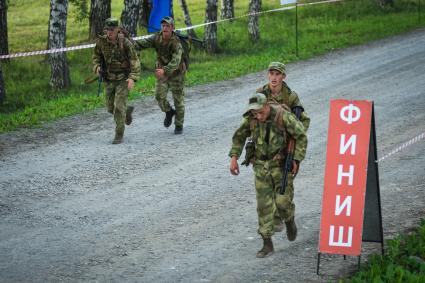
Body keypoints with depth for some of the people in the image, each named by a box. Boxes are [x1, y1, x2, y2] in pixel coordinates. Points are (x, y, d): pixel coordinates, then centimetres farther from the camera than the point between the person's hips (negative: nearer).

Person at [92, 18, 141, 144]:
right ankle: (127, 111, 44)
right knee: (111, 108, 11)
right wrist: (97, 67, -16)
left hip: (123, 79, -5)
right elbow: (96, 57, 6)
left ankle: (119, 135, -2)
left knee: (119, 106, -13)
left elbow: (135, 62, -19)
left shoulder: (125, 43, -20)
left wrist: (133, 78, -33)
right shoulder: (101, 41, -9)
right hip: (109, 80, 5)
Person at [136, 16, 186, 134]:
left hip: (176, 72, -3)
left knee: (178, 99, 4)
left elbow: (175, 62, -42)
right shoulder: (157, 38, -14)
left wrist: (164, 70, -59)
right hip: (162, 71, 3)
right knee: (159, 96, -11)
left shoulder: (177, 43, -29)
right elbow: (143, 43, -24)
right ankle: (169, 112, 20)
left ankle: (179, 125, 22)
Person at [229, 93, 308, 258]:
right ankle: (267, 244, 6)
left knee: (282, 202, -7)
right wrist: (234, 158, -2)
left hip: (282, 165, -3)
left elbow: (301, 136, -14)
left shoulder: (283, 116, -22)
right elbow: (239, 136, 7)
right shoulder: (250, 119, -9)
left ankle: (289, 220, 29)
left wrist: (297, 160, -19)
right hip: (261, 166, 3)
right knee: (264, 205, 0)